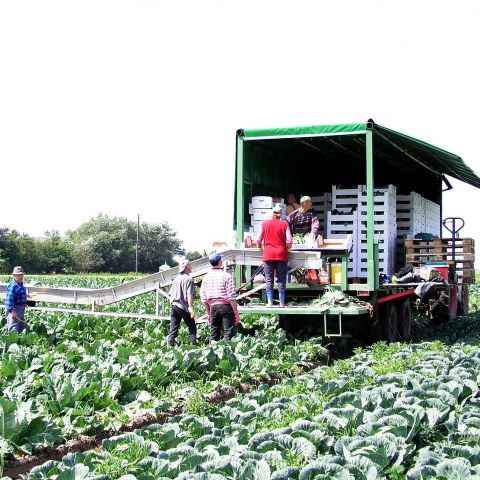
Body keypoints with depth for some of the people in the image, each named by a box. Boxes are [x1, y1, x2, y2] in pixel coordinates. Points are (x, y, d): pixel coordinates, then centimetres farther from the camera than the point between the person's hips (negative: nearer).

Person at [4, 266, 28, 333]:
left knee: (21, 329, 19)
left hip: (21, 309, 10)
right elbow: (9, 299, -26)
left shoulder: (21, 284, 12)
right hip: (14, 310, -10)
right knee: (13, 330, -10)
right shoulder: (12, 286, -20)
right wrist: (11, 310, -32)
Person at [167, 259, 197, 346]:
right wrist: (191, 308, -18)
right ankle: (193, 344, 2)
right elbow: (189, 294, -16)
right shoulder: (188, 279, -8)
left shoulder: (176, 278, 14)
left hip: (174, 306, 6)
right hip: (184, 307, -6)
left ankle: (169, 346, 1)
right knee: (192, 327, 6)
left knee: (173, 329, 6)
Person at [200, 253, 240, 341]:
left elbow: (203, 298, 9)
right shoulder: (226, 276, -6)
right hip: (226, 306, -4)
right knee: (229, 334, -3)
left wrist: (208, 313, 18)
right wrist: (236, 313, -7)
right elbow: (231, 297, -11)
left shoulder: (206, 277, 7)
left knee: (214, 334, 11)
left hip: (213, 306, 5)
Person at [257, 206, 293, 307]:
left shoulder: (265, 224, 5)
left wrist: (260, 246, 27)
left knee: (269, 280, 4)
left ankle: (270, 302, 0)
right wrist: (287, 247, 16)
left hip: (268, 255, 1)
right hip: (281, 254, 0)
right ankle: (282, 302, 2)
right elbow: (289, 241, -4)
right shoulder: (284, 224, 2)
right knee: (281, 279, 4)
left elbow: (259, 240, 7)